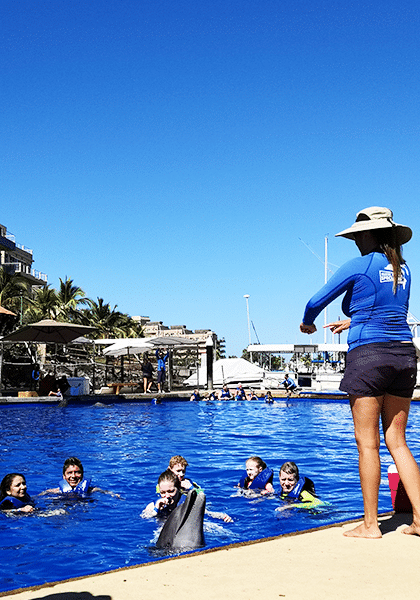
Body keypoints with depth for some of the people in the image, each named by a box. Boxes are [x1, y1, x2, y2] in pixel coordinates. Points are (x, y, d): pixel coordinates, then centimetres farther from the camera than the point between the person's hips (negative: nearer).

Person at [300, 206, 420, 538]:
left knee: (368, 444, 1)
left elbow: (316, 302, -2)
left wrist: (307, 324, 20)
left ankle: (370, 524, 6)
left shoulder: (360, 266, -6)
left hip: (368, 354, -6)